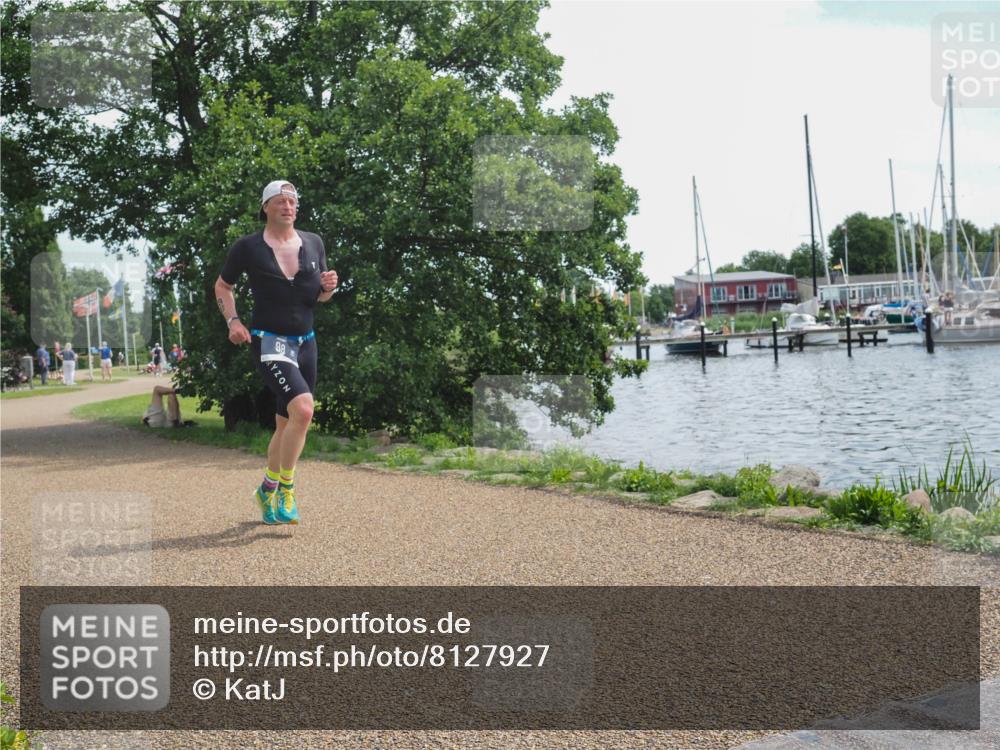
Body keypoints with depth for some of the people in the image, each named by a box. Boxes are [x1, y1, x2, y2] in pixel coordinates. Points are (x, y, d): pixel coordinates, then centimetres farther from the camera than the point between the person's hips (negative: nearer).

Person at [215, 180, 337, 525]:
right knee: (303, 408, -25)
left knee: (286, 424, 11)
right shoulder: (248, 247, -4)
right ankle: (285, 487, -8)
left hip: (305, 342, 6)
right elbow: (222, 286, 8)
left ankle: (267, 490, 31)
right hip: (268, 342, -6)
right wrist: (233, 320, -7)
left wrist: (328, 287, -6)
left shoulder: (313, 243, 8)